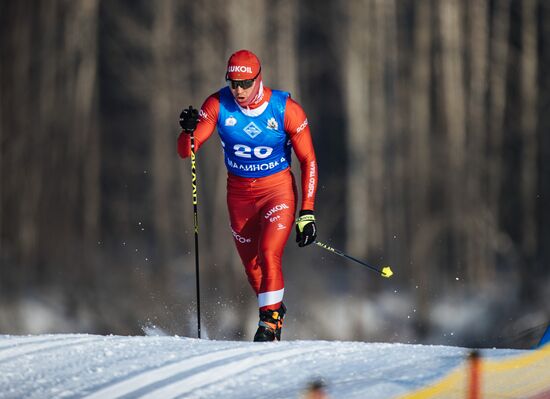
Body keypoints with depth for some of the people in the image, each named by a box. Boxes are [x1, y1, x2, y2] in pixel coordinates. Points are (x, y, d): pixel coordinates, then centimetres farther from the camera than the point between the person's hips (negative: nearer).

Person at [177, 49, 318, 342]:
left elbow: (308, 161, -10)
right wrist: (189, 130, -37)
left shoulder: (286, 109, -17)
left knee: (269, 255, -22)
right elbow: (185, 151, -13)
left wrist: (307, 213, -14)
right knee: (252, 266, 10)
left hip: (277, 189, -3)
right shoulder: (218, 105, -13)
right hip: (239, 194, 3)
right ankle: (274, 309, 35)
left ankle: (270, 320, -13)